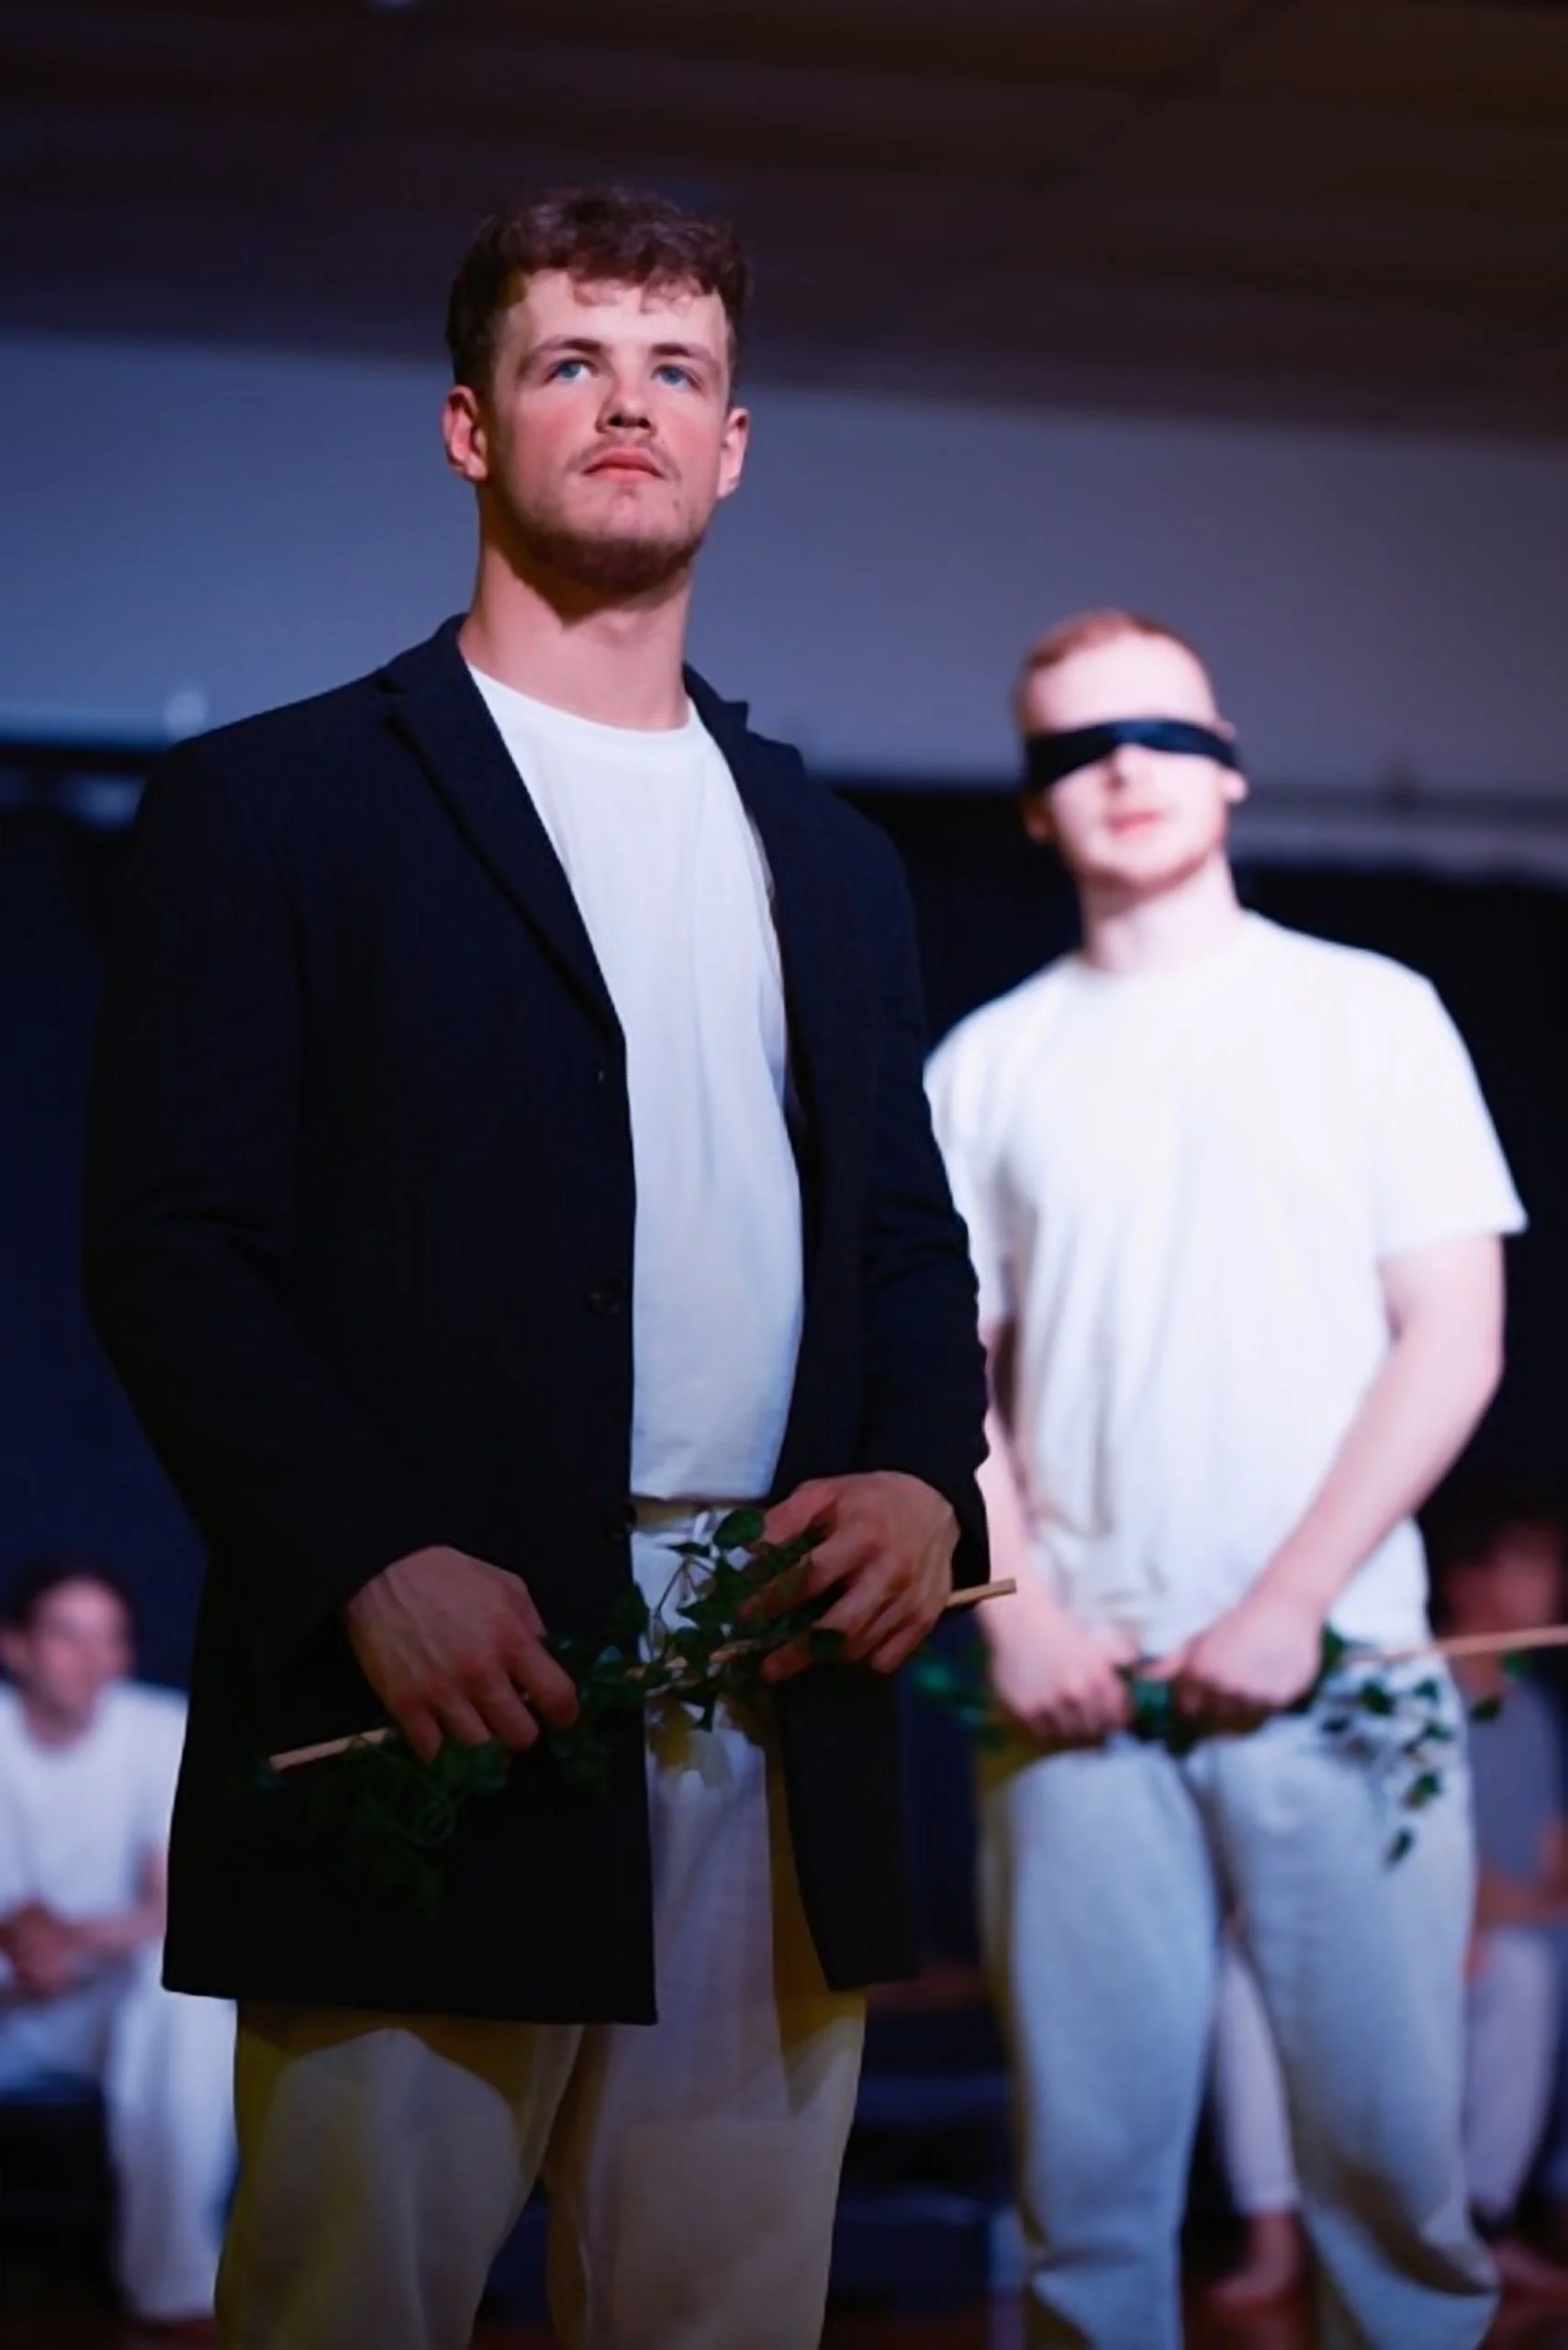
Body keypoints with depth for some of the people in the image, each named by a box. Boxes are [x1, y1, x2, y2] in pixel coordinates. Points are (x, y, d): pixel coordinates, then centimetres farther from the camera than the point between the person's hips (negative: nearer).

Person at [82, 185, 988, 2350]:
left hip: (783, 1742, 5)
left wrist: (924, 1475, 0)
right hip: (450, 1696, -4)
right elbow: (169, 1243, -3)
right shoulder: (276, 806, 5)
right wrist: (374, 1560, -16)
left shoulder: (829, 862, 21)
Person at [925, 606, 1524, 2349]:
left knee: (1392, 2150, -4)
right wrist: (1021, 1618, -4)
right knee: (1089, 2161, -1)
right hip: (1081, 1682, 1)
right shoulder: (988, 1065, 13)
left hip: (1336, 1667, -1)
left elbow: (1453, 1340, 2)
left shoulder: (1370, 1015, 8)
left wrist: (1290, 1604, -7)